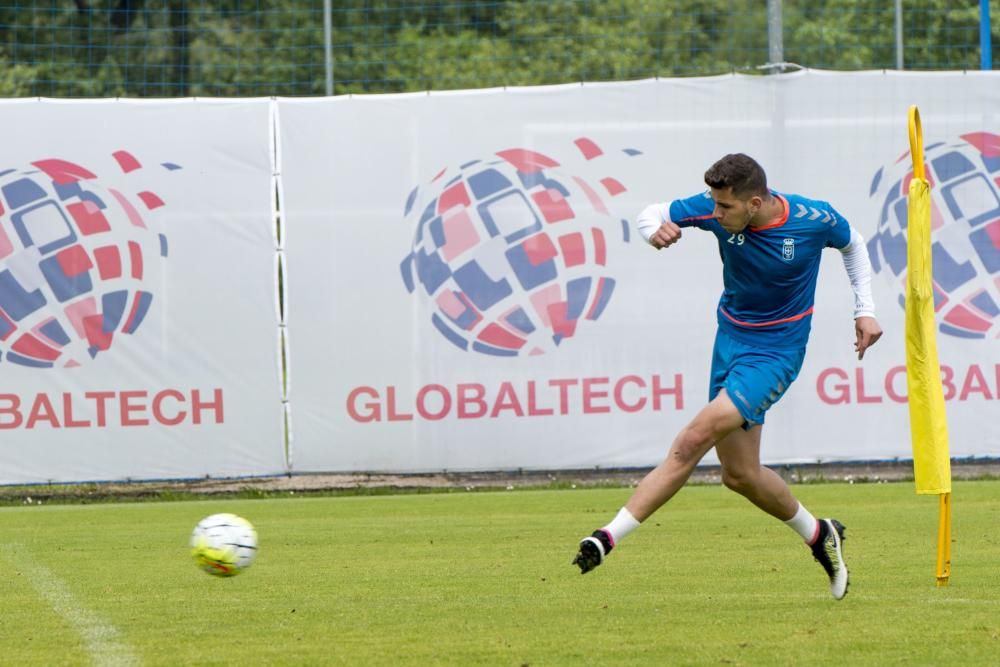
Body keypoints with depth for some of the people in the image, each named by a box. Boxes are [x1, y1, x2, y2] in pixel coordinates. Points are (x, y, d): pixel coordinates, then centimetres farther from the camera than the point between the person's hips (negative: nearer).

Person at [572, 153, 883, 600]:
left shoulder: (814, 220, -16)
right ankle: (819, 535, 34)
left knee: (697, 437, -23)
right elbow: (651, 213, -3)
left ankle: (611, 536, -25)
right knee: (740, 475, 8)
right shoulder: (714, 210, -13)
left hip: (775, 350, -5)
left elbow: (852, 242, 6)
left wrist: (864, 309, 3)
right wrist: (655, 231, -28)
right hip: (731, 340, 5)